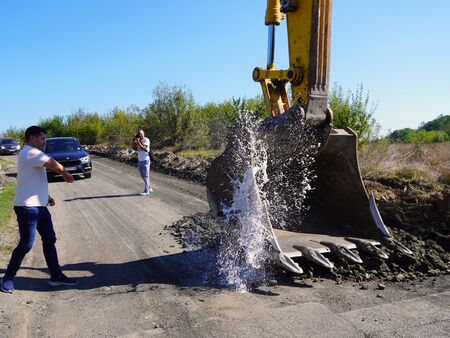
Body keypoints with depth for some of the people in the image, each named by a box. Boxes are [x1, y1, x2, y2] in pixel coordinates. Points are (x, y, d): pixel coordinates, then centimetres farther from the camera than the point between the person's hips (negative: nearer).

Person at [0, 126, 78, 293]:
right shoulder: (30, 152, -14)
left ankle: (56, 276, 14)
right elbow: (55, 165, -21)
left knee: (49, 240, 8)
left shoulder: (32, 154, 20)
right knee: (26, 244, -3)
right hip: (27, 208, -10)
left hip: (39, 206, 10)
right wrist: (66, 174, 0)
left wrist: (46, 196, 15)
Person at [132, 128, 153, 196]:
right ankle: (149, 188, 25)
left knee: (146, 176, -2)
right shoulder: (138, 140, 10)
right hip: (139, 161, 8)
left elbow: (143, 148, -23)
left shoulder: (146, 140, -12)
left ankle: (146, 191, 3)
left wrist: (137, 141, -22)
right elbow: (133, 147, 3)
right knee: (143, 176, 13)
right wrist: (134, 140, -6)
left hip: (145, 161, -7)